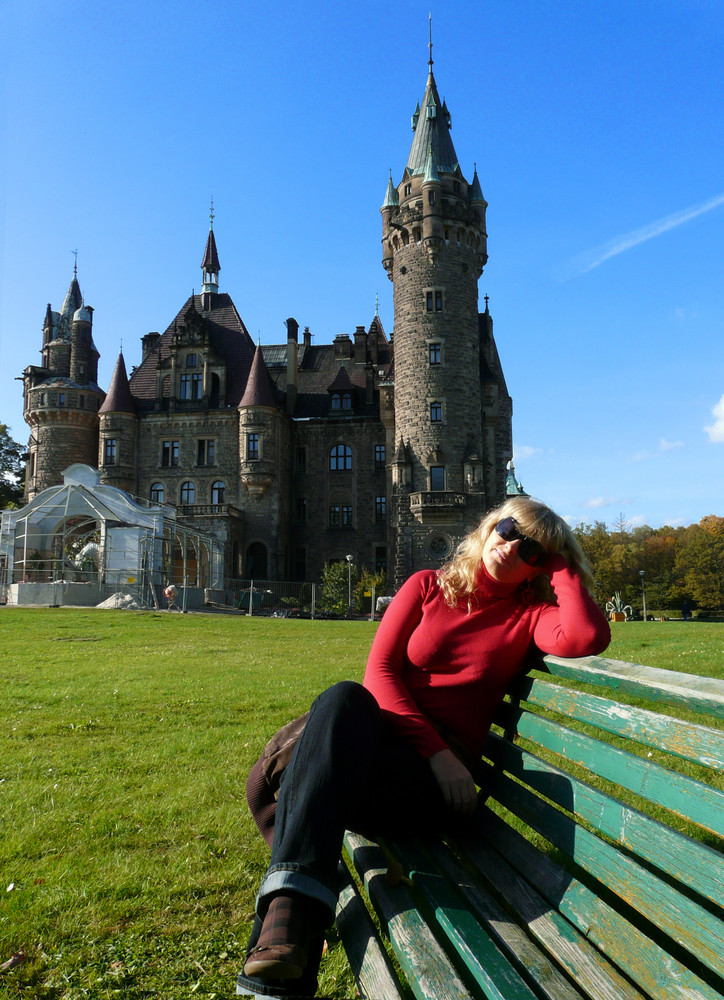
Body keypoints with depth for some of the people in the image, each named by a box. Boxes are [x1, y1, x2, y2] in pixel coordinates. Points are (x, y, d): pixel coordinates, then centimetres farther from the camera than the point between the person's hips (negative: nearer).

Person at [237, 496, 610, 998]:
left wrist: (562, 567, 1)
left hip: (439, 773, -2)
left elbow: (587, 638, -16)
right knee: (343, 698, -33)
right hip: (382, 732, 3)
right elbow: (380, 670, 3)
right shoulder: (427, 586, 14)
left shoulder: (529, 614, 9)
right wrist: (433, 748, -11)